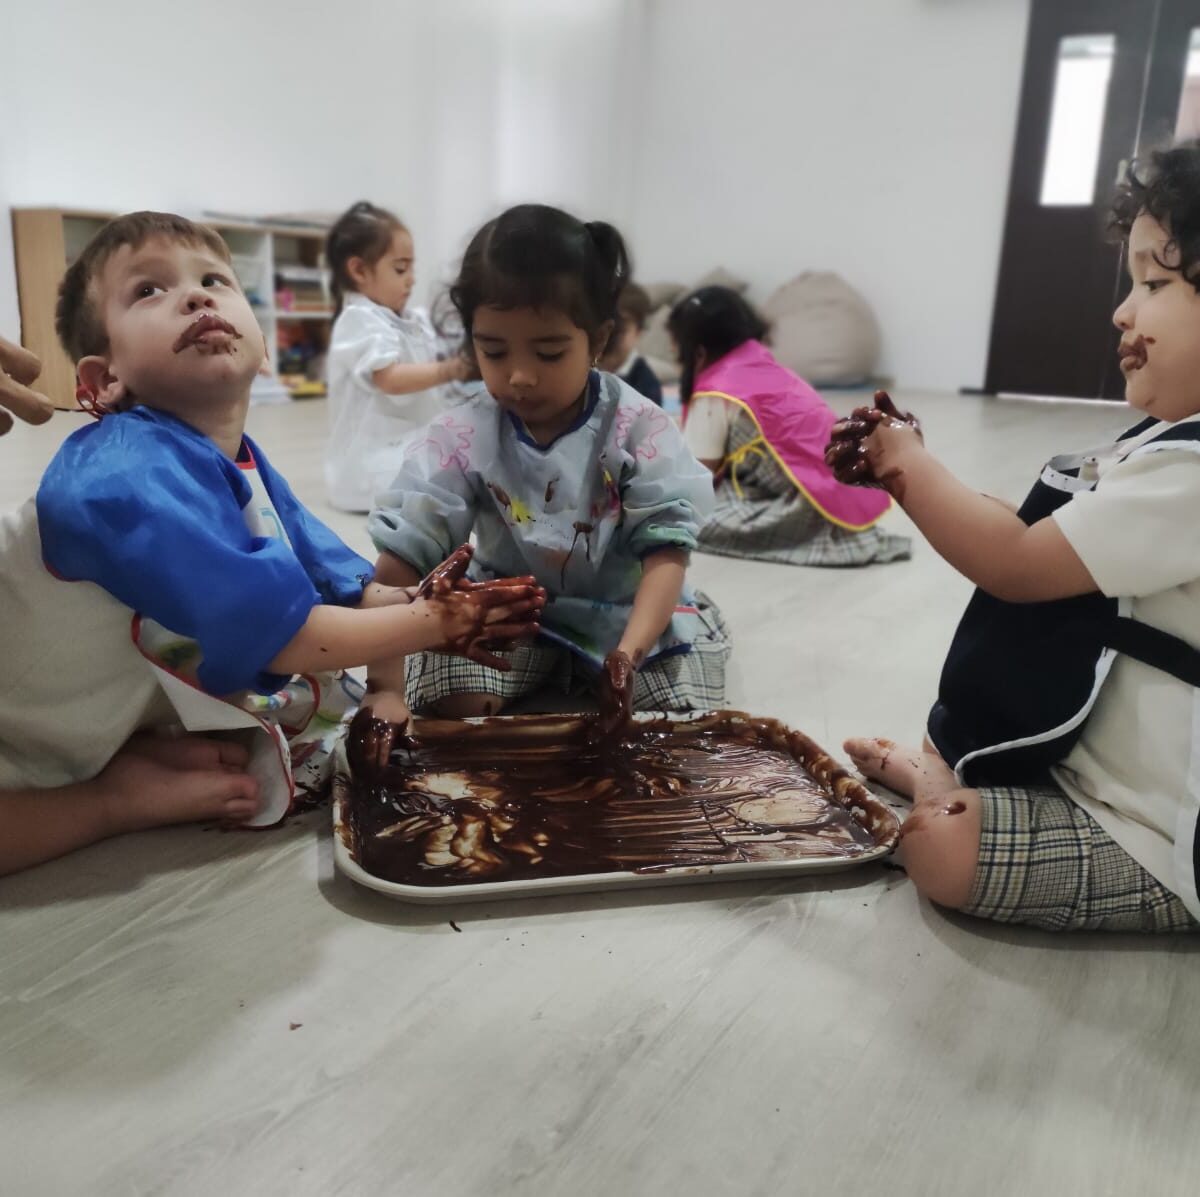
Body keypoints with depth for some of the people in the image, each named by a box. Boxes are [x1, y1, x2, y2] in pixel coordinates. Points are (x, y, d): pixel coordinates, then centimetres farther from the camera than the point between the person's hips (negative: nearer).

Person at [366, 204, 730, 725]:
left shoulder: (638, 427, -18)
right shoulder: (462, 439, -16)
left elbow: (665, 551, -21)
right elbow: (400, 558, -18)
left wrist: (631, 649, -40)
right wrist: (384, 689, -27)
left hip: (625, 607, 1)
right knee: (455, 702, -25)